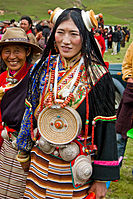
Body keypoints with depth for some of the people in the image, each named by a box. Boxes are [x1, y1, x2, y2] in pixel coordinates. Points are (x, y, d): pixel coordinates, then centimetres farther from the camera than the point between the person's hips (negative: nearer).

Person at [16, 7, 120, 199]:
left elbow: (106, 127, -11)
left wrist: (102, 178, -11)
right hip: (41, 164, 4)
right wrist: (24, 153, 13)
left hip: (77, 169, -3)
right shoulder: (43, 68, 0)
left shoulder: (97, 75, -12)